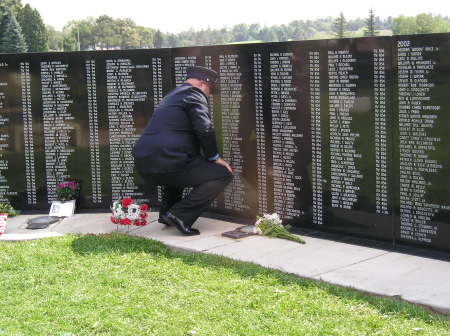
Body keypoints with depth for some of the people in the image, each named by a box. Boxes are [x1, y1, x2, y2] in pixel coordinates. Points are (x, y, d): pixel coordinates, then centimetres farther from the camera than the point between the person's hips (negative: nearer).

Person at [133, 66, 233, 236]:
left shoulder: (171, 96, 28)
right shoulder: (194, 95, 0)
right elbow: (204, 130, -12)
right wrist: (214, 157, 3)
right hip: (167, 164, -9)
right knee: (223, 175, -3)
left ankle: (166, 212, 28)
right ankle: (180, 215, -9)